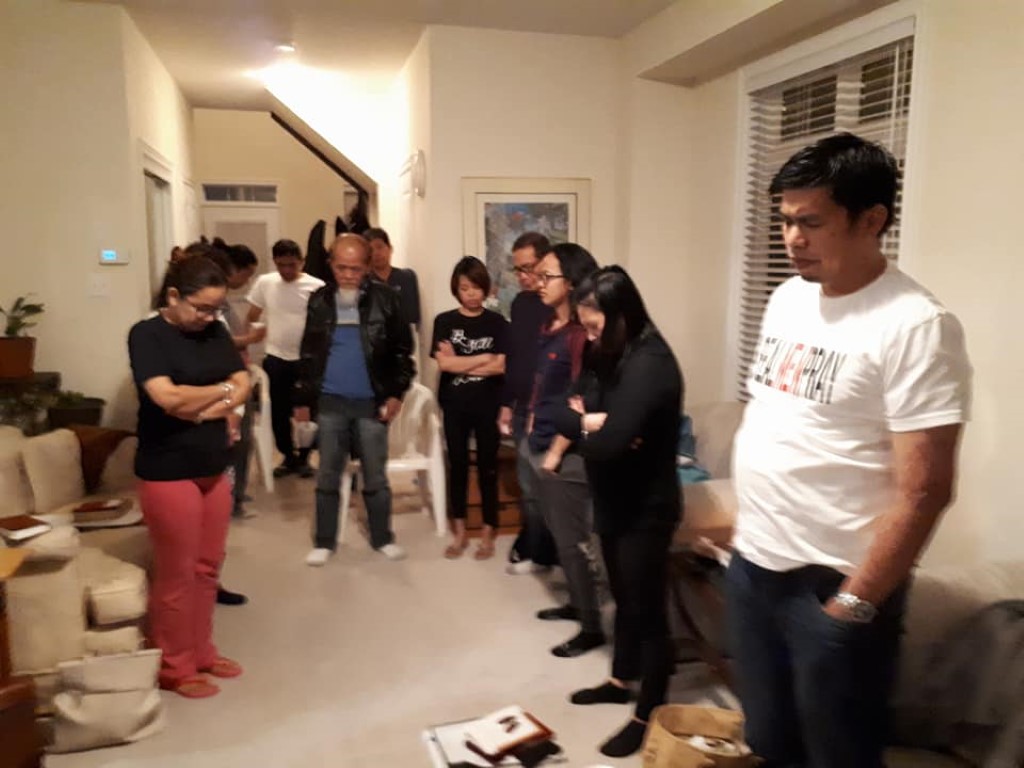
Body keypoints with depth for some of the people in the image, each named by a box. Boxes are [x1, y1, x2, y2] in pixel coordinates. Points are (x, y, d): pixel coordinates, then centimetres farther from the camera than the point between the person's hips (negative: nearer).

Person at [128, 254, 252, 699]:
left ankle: (202, 653, 32)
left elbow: (244, 384, 1)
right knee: (176, 573, 5)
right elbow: (168, 397, -24)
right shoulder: (146, 334, -12)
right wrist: (222, 390, -9)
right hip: (167, 473, -6)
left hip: (214, 468, 7)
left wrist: (206, 410, -16)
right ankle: (174, 667, 22)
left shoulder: (214, 332, 7)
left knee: (207, 567, 16)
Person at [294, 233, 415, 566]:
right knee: (327, 476, 9)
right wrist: (303, 398, 7)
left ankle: (383, 538, 24)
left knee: (375, 476, 9)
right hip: (330, 402, 2)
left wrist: (397, 392, -6)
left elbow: (403, 349, 0)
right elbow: (309, 353, 9)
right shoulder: (319, 300, 3)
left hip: (371, 402, -2)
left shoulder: (384, 298, -4)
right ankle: (324, 542, 22)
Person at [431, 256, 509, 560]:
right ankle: (459, 533, 22)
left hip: (488, 406, -1)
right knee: (457, 466, 10)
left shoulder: (497, 323, 0)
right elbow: (443, 363, -11)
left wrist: (460, 364, -12)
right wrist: (484, 358, -9)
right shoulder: (444, 321, 2)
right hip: (455, 406, 1)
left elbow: (501, 367, -10)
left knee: (487, 468, 6)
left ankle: (488, 533, 18)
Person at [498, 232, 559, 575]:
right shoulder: (520, 303, 11)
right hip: (524, 409, 6)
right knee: (529, 486, 13)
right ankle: (534, 549, 26)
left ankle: (537, 550, 20)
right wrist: (507, 403, 16)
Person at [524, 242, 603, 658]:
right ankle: (577, 604, 35)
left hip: (566, 454, -9)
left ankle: (592, 627, 15)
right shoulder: (550, 327, 8)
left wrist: (556, 452, -16)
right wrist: (533, 430, 13)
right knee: (559, 533, 19)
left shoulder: (581, 334, -19)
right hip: (541, 445, 9)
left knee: (572, 540, 1)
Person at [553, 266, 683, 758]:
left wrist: (584, 425, -10)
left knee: (646, 608, 5)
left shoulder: (649, 365, -24)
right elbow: (564, 414, 3)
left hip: (645, 507, -9)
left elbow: (609, 444, -31)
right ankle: (620, 681, 42)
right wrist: (590, 422, -18)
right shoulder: (606, 356, 6)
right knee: (623, 597, 23)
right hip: (613, 500, 9)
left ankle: (649, 716, 21)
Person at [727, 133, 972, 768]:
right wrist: (744, 517, 13)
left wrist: (855, 603, -16)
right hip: (752, 563, 7)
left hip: (832, 583, -6)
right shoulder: (787, 298, 5)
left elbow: (924, 491, -20)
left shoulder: (915, 327, -18)